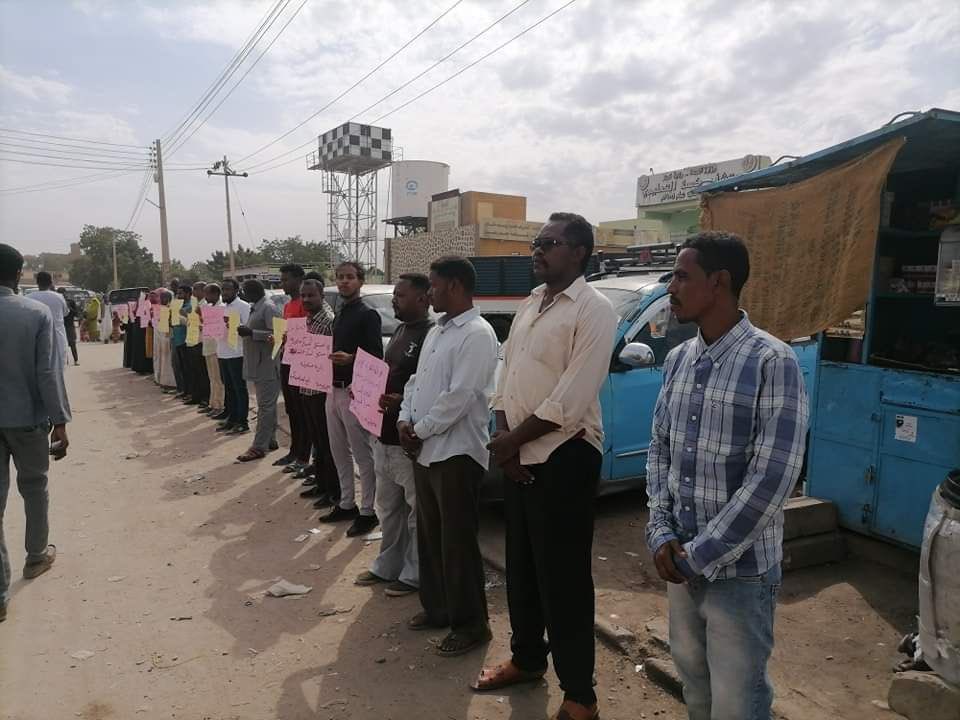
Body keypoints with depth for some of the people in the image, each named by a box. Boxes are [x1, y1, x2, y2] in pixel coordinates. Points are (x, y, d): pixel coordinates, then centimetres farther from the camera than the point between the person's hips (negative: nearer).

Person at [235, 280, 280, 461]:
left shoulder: (268, 308, -14)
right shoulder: (255, 308, 17)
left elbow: (274, 334, -21)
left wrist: (251, 333, -24)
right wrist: (245, 330, 11)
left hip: (267, 365, -10)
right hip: (257, 364, 10)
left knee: (265, 405, -5)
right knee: (267, 404, 15)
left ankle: (259, 447, -3)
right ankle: (270, 440, 23)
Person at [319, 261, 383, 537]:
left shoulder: (368, 315, -9)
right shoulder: (339, 314, 16)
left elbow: (376, 356, -16)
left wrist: (350, 359, -30)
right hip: (333, 390, 9)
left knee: (362, 455, -1)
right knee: (339, 453, 15)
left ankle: (367, 511, 8)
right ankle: (346, 504, 27)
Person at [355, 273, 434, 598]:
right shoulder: (400, 331, 15)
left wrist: (403, 401, -30)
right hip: (384, 435, 10)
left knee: (416, 510, 5)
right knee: (388, 507, 20)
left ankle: (414, 574, 18)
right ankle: (387, 566, 35)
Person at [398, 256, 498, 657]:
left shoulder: (477, 334, -15)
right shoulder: (436, 332, 15)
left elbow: (459, 396, -21)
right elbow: (416, 380, 17)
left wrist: (420, 430, -13)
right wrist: (405, 420, 1)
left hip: (456, 453, -9)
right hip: (426, 452, 9)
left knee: (458, 543, 1)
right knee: (429, 538, 18)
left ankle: (471, 625, 16)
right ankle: (437, 609, 34)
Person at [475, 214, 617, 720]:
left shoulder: (593, 310, -12)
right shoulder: (528, 305, 12)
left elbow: (569, 402, -19)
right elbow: (506, 378, 10)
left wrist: (512, 438, -11)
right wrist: (504, 440, -4)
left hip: (563, 456, -8)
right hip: (517, 455, 8)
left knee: (563, 575, 3)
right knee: (521, 564, 20)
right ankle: (526, 658, 41)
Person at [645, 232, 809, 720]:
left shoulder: (772, 362, -16)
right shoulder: (677, 360, 4)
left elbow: (773, 477, -20)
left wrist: (700, 554, -16)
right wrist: (661, 533, -4)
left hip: (740, 569, -6)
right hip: (679, 560, 6)